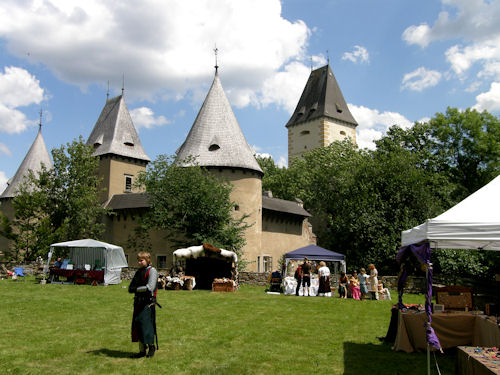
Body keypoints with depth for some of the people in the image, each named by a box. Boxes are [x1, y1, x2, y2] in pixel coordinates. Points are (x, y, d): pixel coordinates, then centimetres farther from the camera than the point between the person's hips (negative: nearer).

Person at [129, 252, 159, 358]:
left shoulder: (152, 271, -8)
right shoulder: (138, 272, 15)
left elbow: (150, 288, -20)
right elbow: (130, 288, 15)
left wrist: (136, 289, -9)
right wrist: (135, 289, -8)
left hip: (148, 302, -7)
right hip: (138, 302, 7)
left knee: (146, 324, -6)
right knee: (137, 325, 7)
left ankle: (151, 346, 14)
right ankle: (142, 350, 16)